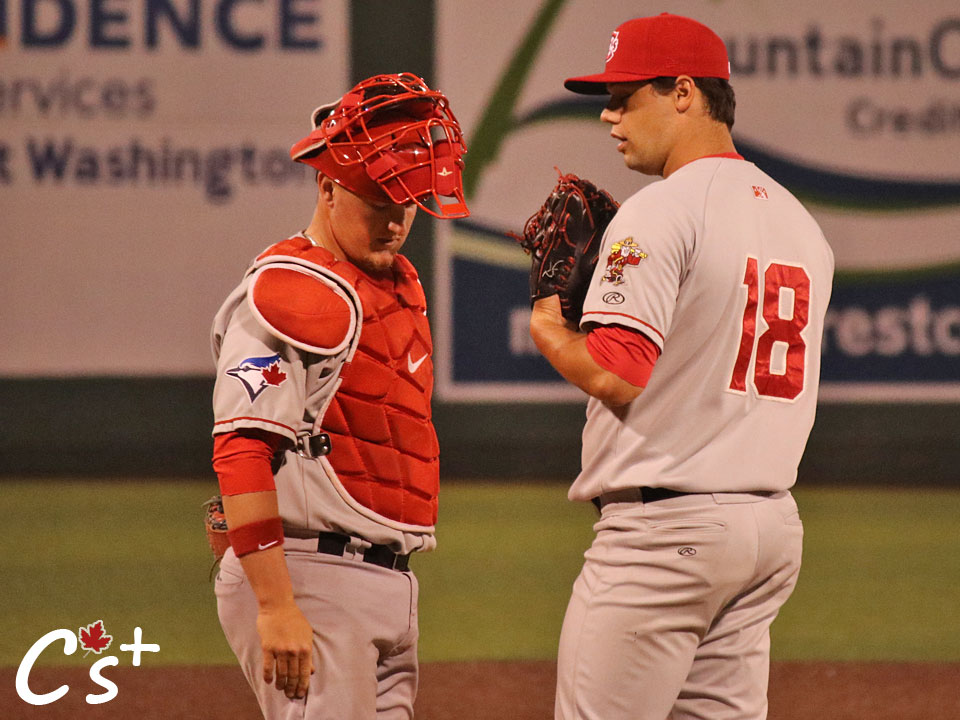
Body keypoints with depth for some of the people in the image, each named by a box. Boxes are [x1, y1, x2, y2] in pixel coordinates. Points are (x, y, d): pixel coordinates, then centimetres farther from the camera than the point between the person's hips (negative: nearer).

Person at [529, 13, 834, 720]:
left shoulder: (660, 212, -12)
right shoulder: (801, 222, 15)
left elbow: (614, 374, -20)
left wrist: (548, 330, -1)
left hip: (664, 527, -9)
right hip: (775, 526, 9)